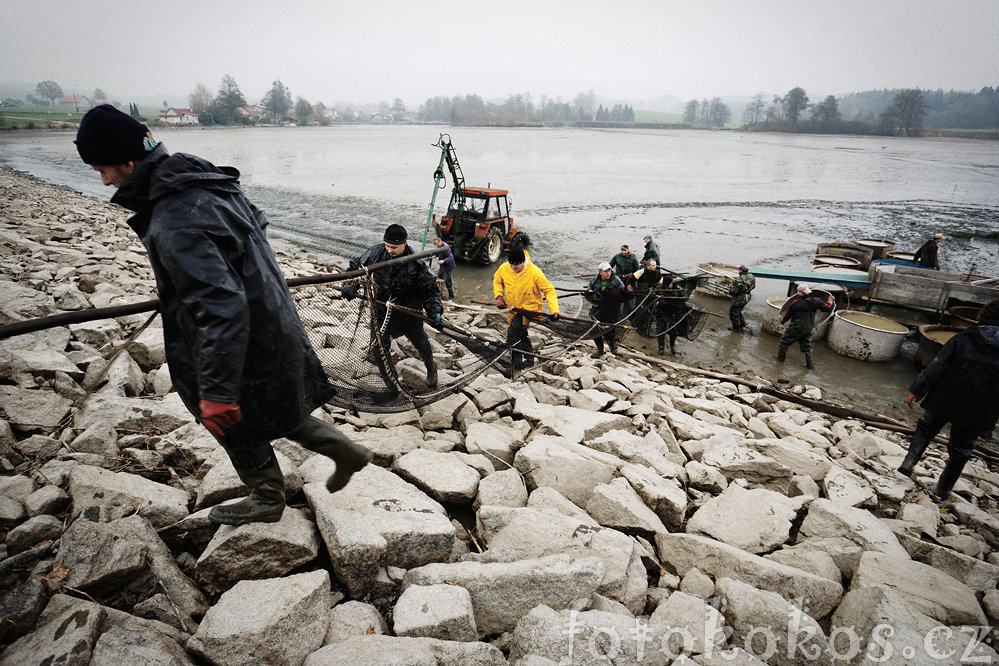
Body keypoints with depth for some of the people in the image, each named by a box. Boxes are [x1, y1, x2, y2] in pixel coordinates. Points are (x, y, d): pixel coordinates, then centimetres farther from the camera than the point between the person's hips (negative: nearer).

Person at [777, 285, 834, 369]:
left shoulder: (795, 303, -16)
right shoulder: (815, 301, -4)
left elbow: (787, 315, -5)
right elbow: (828, 308, 4)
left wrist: (782, 320, 16)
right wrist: (830, 301, 24)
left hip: (796, 328, -5)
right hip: (808, 329, 5)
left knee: (785, 341, 13)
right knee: (807, 346, 15)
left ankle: (780, 358, 20)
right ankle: (809, 364, 16)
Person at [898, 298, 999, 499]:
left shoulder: (962, 339, -8)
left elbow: (937, 367, -9)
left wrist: (917, 390, -3)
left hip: (944, 400, -1)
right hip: (976, 412, 1)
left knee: (926, 429, 23)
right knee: (960, 449, 18)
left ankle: (909, 461, 5)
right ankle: (944, 489, 26)